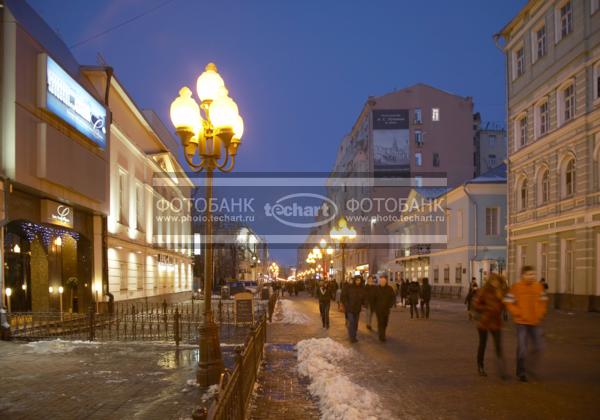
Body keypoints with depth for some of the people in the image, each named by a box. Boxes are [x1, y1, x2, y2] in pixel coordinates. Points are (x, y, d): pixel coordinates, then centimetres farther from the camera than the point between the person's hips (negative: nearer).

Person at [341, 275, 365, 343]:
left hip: (357, 309, 4)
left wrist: (362, 303, -5)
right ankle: (352, 338, -4)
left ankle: (354, 336, 22)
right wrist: (346, 304, -11)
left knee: (355, 323, 11)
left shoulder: (362, 288, 2)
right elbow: (343, 296, -6)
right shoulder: (349, 287, -9)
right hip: (350, 308, -4)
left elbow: (363, 297, 12)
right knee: (351, 323, -8)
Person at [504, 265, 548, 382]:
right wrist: (518, 314, -12)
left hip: (535, 322, 4)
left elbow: (543, 301, 14)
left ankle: (531, 367, 30)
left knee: (538, 347, 7)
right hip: (522, 322, -4)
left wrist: (541, 313, 3)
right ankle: (521, 372, 17)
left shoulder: (539, 286, 3)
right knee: (522, 348, 1)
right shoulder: (516, 287, -10)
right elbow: (508, 302, -8)